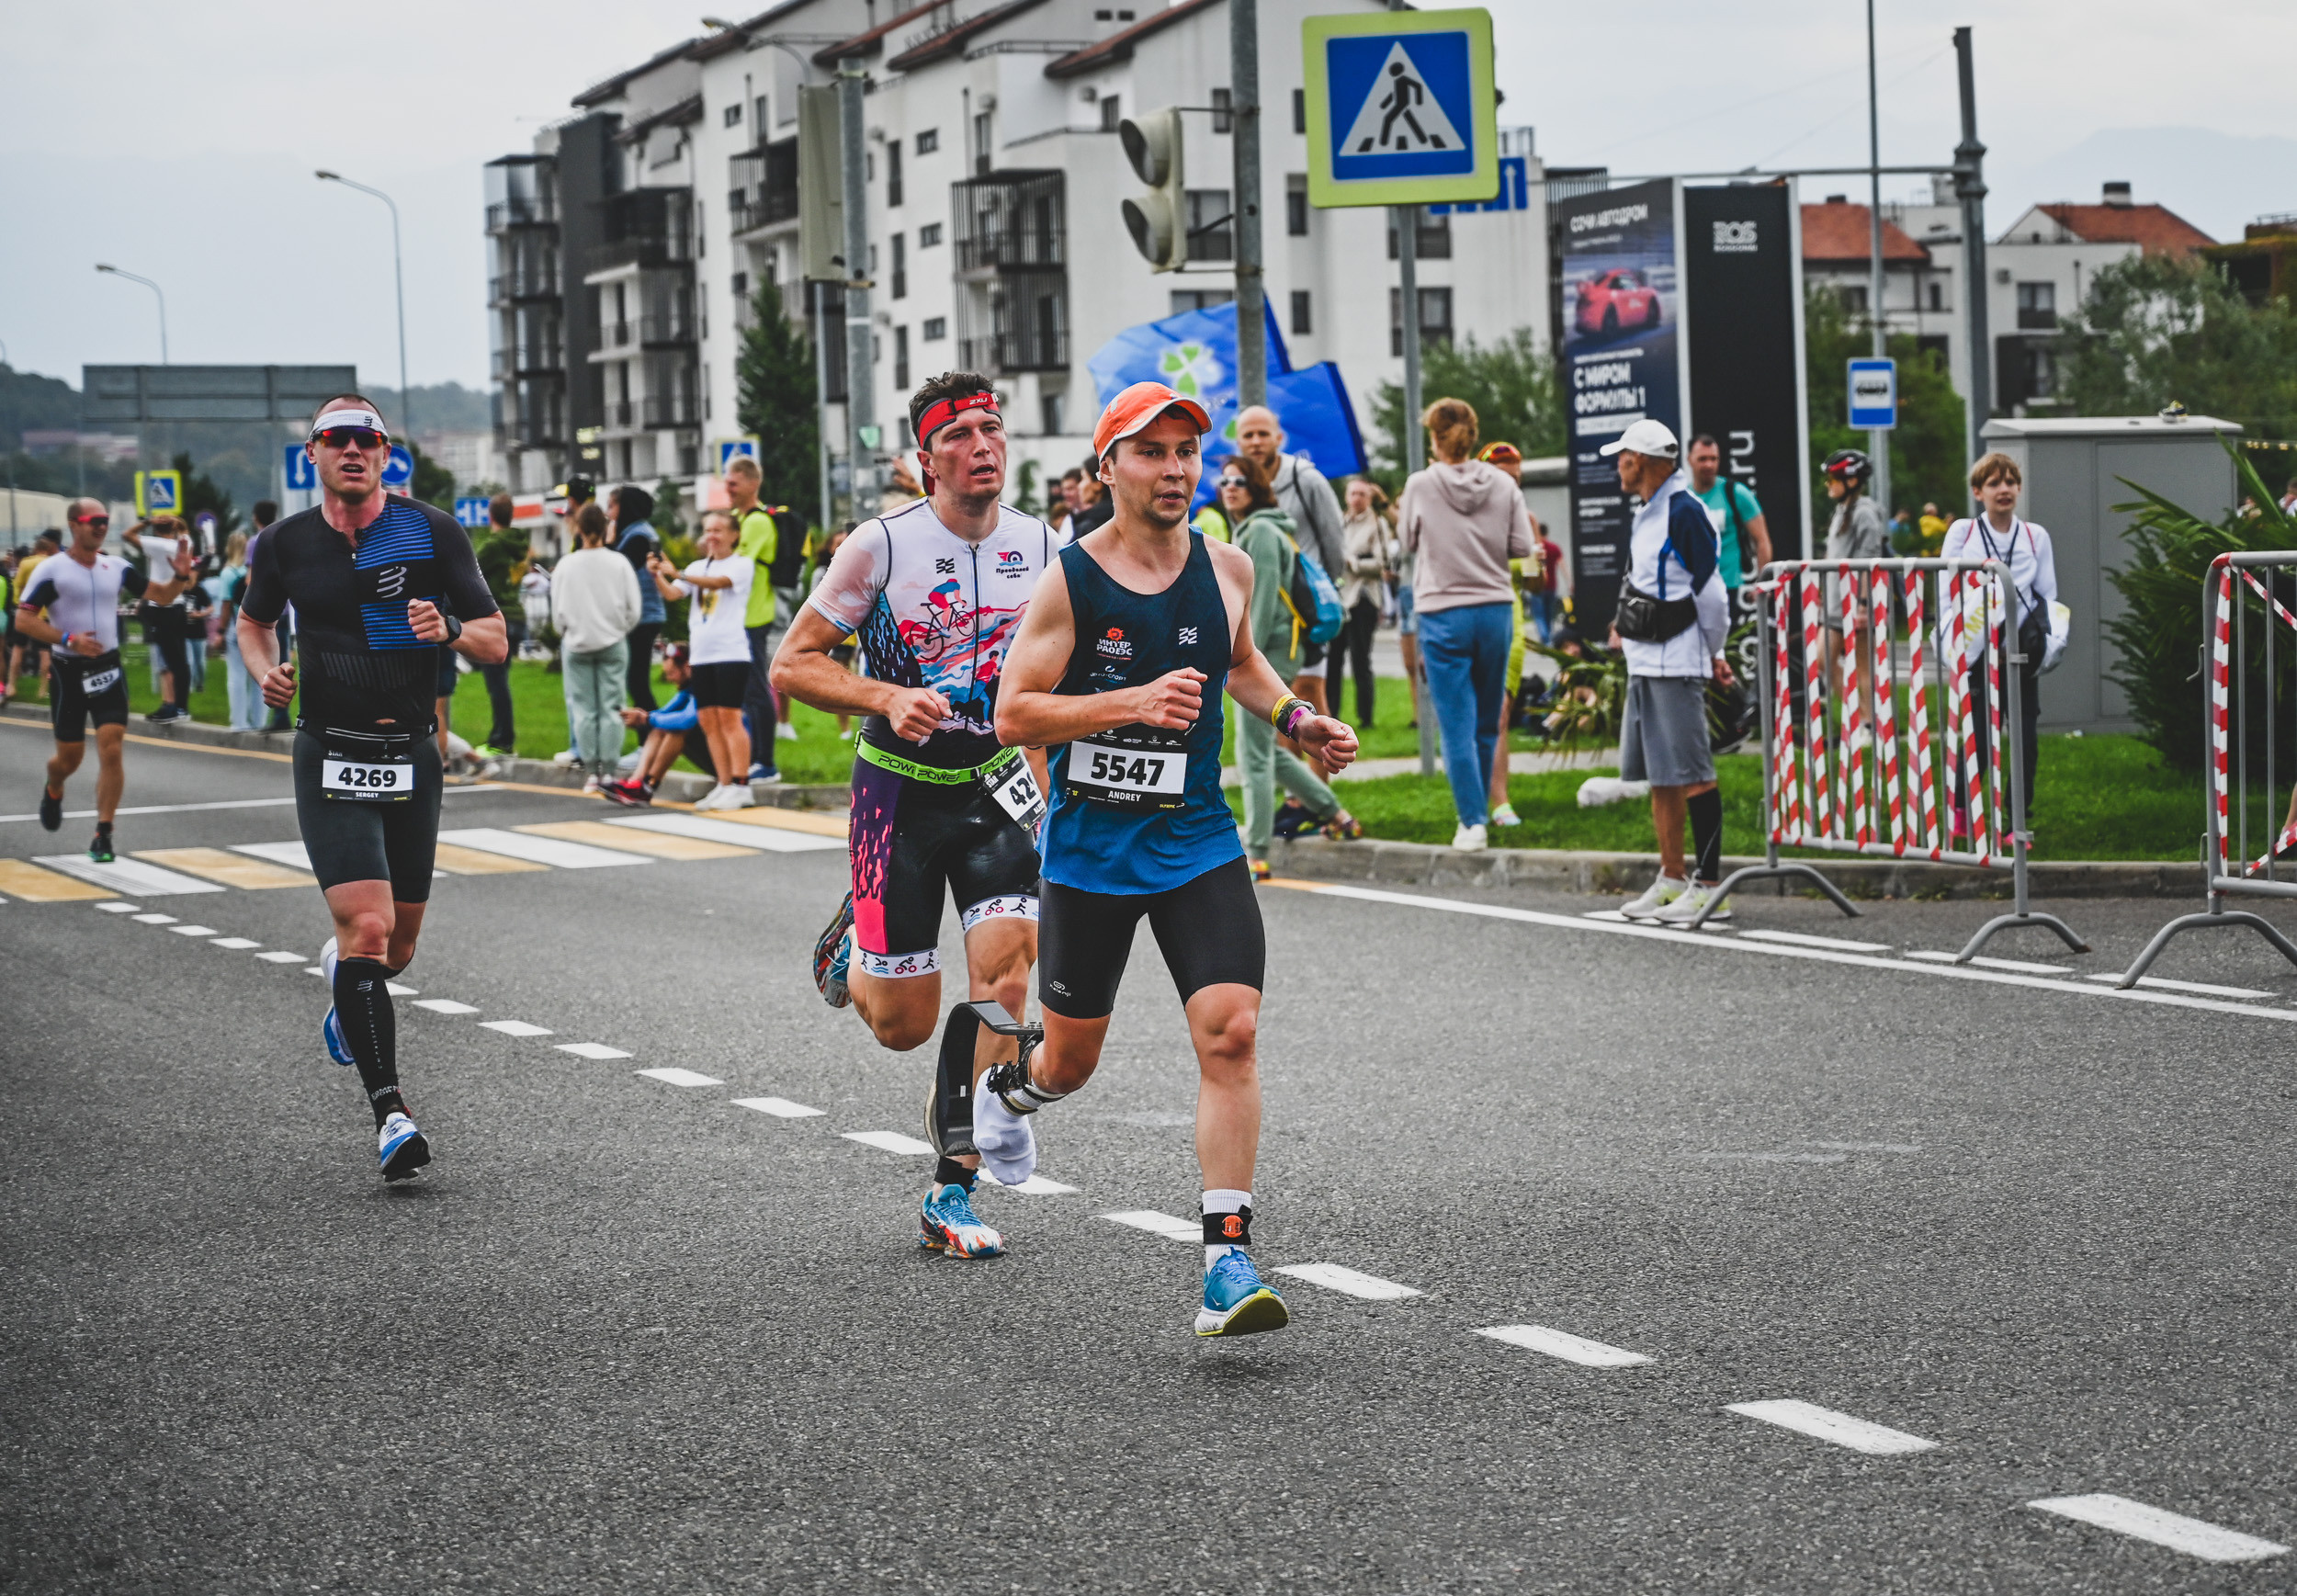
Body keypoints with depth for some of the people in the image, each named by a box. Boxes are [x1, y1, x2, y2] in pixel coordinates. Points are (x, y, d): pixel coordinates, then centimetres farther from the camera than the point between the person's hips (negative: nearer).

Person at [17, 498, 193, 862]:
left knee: (111, 750, -11)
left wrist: (181, 577, -7)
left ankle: (103, 835, -7)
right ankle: (53, 791, 46)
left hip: (108, 668, 3)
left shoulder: (117, 568, 6)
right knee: (70, 756, 9)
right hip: (68, 671, -2)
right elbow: (23, 619, -12)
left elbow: (159, 595, 14)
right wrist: (68, 639, -23)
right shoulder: (52, 569, -8)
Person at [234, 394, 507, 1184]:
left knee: (397, 948, 12)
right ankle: (390, 1111, -18)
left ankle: (345, 973, 50)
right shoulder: (285, 544, 2)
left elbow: (496, 641, 0)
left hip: (412, 757, 2)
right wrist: (265, 670, 0)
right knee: (368, 925, -19)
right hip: (330, 758, -2)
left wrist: (449, 629, -21)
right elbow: (253, 620, 22)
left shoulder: (433, 532, -2)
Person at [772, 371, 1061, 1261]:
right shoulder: (882, 544, -13)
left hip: (996, 786, 3)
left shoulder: (1042, 547, -2)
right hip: (900, 788, -2)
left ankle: (952, 1197, -6)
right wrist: (887, 699, -23)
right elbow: (791, 662, -8)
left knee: (1005, 969, -17)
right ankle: (855, 943, 37)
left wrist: (1046, 779, 6)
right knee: (902, 1024, 0)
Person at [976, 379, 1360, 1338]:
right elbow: (1012, 716, -12)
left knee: (1230, 1032, -17)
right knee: (1070, 1060, 12)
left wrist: (1295, 721, 6)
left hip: (1198, 842, 2)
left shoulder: (1227, 569, 3)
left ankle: (1228, 1262, -15)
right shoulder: (1070, 581, -10)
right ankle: (1008, 1087, 51)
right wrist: (1133, 702, -24)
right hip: (1089, 849, -2)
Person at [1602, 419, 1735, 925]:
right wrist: (1628, 627, 16)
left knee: (1691, 774, -9)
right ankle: (1672, 879, 19)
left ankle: (1710, 886, -7)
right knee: (1660, 775, 13)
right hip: (1644, 661, 10)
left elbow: (1709, 591, -12)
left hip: (1677, 664, -10)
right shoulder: (1646, 512, 16)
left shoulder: (1683, 511, -14)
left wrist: (1714, 654, -4)